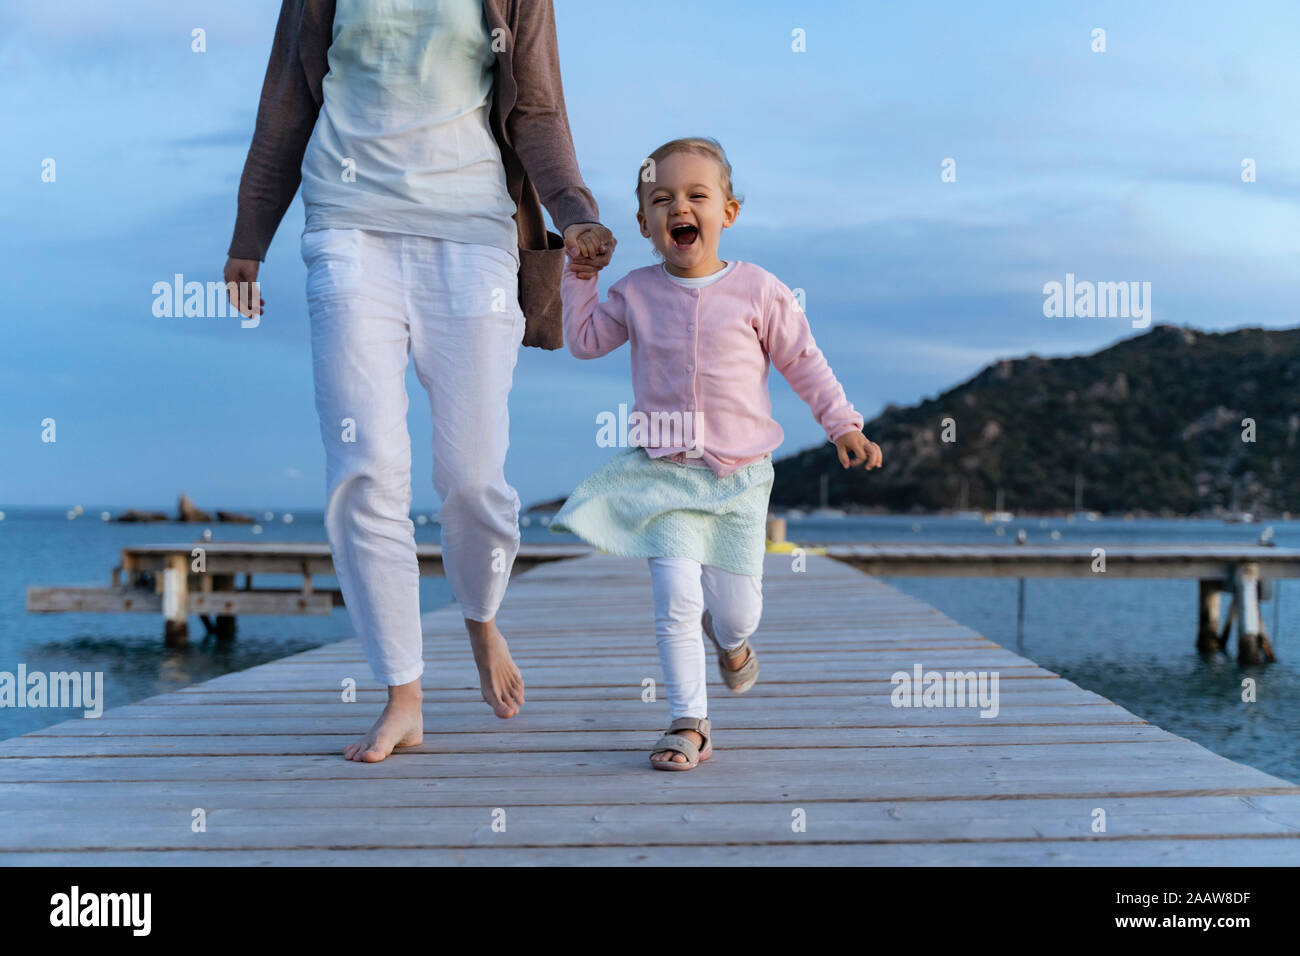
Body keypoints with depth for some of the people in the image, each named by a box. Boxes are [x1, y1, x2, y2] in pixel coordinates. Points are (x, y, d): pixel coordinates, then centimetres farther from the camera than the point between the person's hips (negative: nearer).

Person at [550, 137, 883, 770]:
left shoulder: (758, 290, -3)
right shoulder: (636, 293, 2)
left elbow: (803, 363, 4)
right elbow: (585, 342, 14)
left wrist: (843, 426, 0)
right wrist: (579, 274, 6)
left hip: (739, 478, 0)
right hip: (664, 473, 0)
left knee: (738, 611, 4)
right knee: (676, 595, -15)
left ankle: (729, 638, 43)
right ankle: (688, 723, -1)